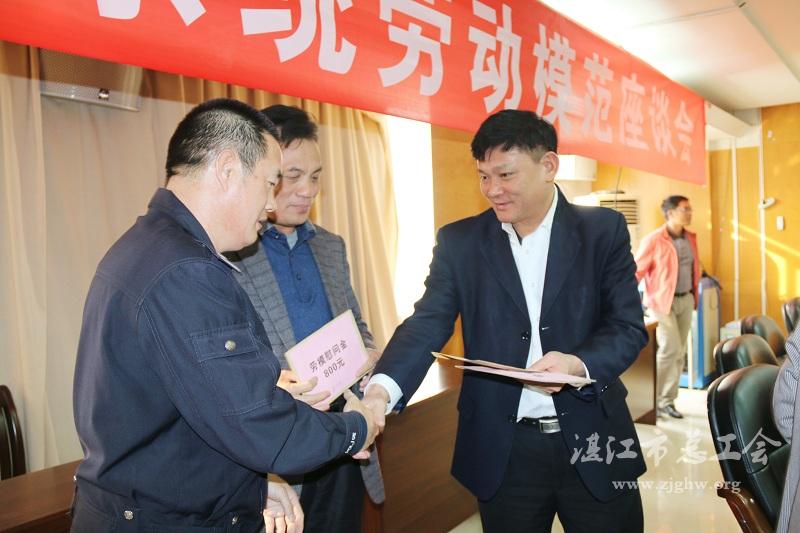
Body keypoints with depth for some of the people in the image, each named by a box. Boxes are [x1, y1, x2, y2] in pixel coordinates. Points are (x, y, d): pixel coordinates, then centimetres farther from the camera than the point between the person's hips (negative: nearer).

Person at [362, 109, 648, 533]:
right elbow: (427, 324, -10)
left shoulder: (603, 230, -2)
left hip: (593, 440, 1)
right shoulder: (459, 242, -1)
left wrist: (579, 364, -24)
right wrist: (381, 390, -28)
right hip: (503, 450, 0)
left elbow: (628, 327, -3)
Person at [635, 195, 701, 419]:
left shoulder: (691, 238, 8)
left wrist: (694, 295, 16)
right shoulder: (653, 240, -12)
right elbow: (637, 270, -11)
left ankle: (667, 400, 17)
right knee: (670, 349, -12)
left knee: (679, 352, 7)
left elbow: (694, 268, 19)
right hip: (662, 301, -7)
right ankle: (651, 398, 5)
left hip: (686, 300, 7)